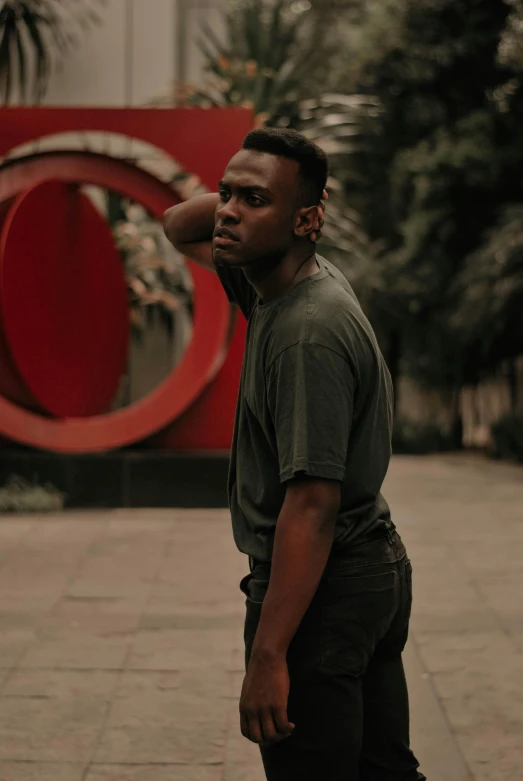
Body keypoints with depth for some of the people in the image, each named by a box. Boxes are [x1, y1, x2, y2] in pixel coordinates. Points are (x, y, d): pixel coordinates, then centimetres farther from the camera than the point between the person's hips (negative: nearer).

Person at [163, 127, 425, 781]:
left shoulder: (309, 333, -23)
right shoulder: (291, 280, 5)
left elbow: (313, 502, -28)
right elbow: (180, 229, 21)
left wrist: (268, 656, -29)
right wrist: (242, 192, 0)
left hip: (319, 584, -10)